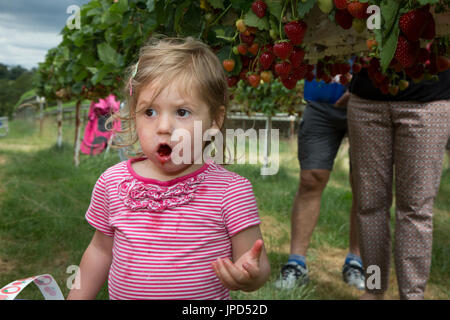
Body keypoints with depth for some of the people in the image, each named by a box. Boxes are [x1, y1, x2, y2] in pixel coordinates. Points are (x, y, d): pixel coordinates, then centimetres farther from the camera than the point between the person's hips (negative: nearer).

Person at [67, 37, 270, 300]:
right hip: (122, 294, 3)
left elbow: (259, 267, -16)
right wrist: (77, 296, 6)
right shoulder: (112, 183, -10)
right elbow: (101, 250, 5)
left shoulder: (231, 190, -19)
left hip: (208, 296, -2)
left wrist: (250, 275, -35)